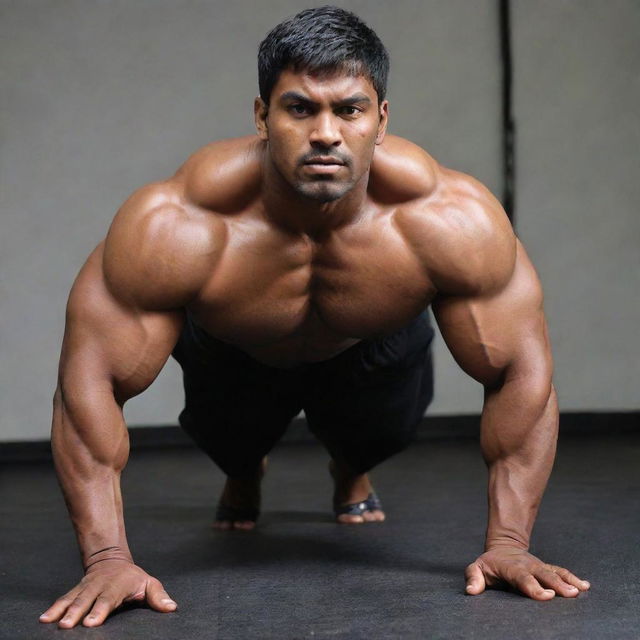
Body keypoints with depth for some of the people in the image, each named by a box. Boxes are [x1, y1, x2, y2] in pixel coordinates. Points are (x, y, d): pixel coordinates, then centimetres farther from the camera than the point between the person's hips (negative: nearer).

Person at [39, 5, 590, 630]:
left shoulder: (451, 219, -40)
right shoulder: (175, 227, -44)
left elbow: (521, 373, -29)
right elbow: (89, 380, -36)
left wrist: (507, 545, -32)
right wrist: (108, 558, -41)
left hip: (372, 349, 1)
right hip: (233, 356, -1)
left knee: (385, 428, -9)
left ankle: (352, 471, 30)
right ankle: (242, 475, 34)